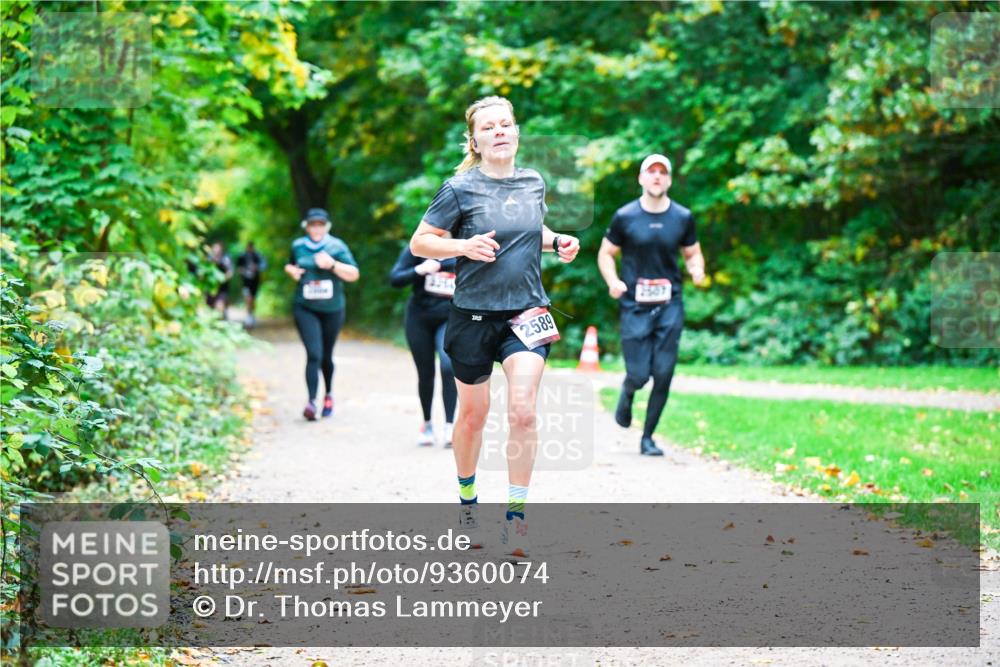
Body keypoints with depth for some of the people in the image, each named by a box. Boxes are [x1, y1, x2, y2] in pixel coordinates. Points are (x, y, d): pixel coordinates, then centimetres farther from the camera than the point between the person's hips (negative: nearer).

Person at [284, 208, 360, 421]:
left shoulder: (336, 247, -3)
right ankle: (311, 401, -23)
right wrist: (291, 270, 2)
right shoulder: (298, 246, 5)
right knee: (314, 354, -17)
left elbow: (354, 274, -8)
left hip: (332, 309, 0)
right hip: (305, 308, 0)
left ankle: (329, 393, 37)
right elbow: (290, 264, 25)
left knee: (326, 356, 11)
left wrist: (333, 265, -22)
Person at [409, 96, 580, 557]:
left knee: (522, 410, -14)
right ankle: (467, 500, 36)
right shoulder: (460, 189, -8)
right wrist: (464, 246, -21)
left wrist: (557, 241, 5)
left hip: (526, 313, 2)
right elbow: (419, 243, -5)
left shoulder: (534, 184, 6)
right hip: (474, 315, -2)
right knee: (473, 415, 11)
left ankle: (516, 517, -6)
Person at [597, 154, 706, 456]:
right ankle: (627, 395, 32)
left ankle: (648, 437, 12)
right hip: (634, 306, -2)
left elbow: (693, 253, 17)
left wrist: (697, 269, -6)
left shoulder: (683, 217, 5)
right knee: (639, 374, -7)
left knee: (663, 375, -4)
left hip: (670, 306, 2)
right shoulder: (625, 217, -1)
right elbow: (605, 254, 7)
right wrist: (613, 282, -11)